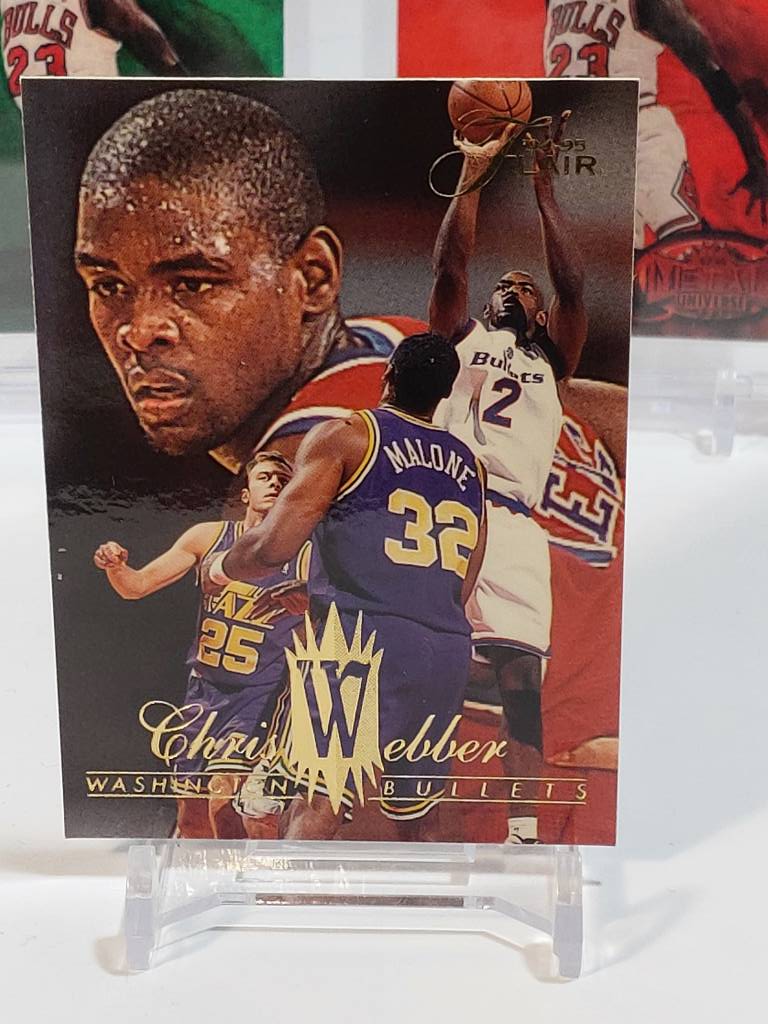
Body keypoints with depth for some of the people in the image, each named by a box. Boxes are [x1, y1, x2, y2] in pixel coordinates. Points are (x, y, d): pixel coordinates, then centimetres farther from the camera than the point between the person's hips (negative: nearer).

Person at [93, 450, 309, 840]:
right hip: (203, 690, 4)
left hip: (259, 696, -4)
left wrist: (298, 603, -33)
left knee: (224, 801, -19)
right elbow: (136, 586, 1)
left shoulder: (305, 558, -10)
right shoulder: (208, 537, -1)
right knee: (192, 812, 14)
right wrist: (115, 566, -21)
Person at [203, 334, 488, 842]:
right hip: (447, 652, 6)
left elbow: (275, 545, -7)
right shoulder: (471, 466, 19)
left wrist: (220, 567, 16)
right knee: (418, 822, 17)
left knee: (316, 808, -6)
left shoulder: (345, 436, 2)